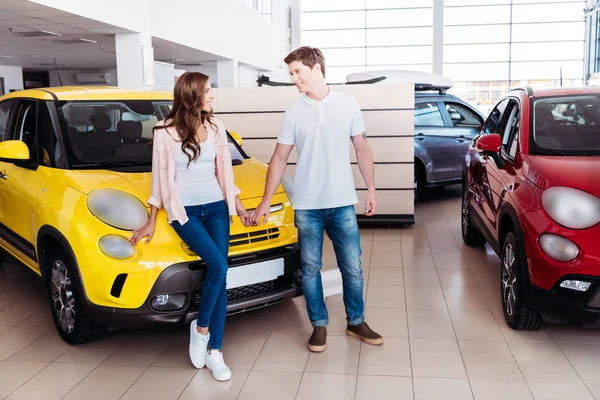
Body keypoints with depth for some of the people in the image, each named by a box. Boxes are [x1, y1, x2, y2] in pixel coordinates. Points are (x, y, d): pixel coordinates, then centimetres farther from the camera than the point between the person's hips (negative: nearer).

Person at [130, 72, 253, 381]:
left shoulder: (216, 128, 7)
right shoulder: (166, 132, -6)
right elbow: (160, 178, 0)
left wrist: (238, 206, 14)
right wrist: (151, 222, 3)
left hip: (216, 208, 4)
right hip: (185, 211, -4)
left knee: (220, 275, -1)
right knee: (218, 266, -22)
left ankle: (214, 351, 7)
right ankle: (200, 327, 3)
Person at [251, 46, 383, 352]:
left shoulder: (348, 105, 2)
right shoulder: (293, 113, 2)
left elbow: (362, 149, 8)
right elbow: (279, 159, 4)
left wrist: (371, 190, 4)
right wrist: (266, 201, 0)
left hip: (342, 203, 0)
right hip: (307, 205, 0)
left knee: (352, 266, 6)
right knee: (310, 268, 6)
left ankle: (356, 322, 24)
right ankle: (319, 325, 22)